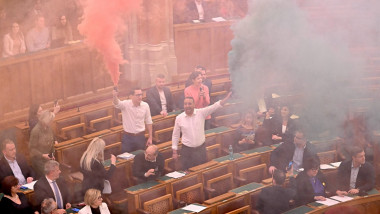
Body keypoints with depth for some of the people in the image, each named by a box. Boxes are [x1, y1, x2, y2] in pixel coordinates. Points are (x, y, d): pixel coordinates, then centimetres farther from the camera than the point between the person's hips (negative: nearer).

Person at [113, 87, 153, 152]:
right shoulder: (125, 104, -12)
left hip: (140, 137, 2)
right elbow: (117, 104, -34)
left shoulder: (145, 105, -4)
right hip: (128, 137, -2)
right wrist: (115, 96, -57)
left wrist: (150, 137, 7)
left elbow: (148, 122, 5)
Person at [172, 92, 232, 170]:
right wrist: (174, 151, 4)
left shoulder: (201, 113, -6)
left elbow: (214, 107, -17)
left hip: (201, 149, 1)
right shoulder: (179, 118, -4)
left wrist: (226, 98, -31)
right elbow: (175, 135, 4)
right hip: (187, 150, 0)